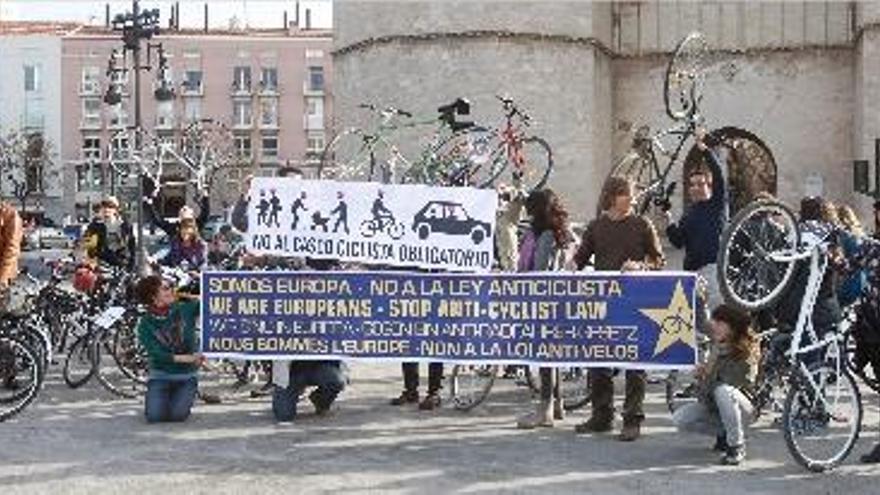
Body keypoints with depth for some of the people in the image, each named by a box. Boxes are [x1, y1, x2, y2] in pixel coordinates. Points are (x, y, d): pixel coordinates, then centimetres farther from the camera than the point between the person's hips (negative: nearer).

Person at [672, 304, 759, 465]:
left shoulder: (747, 352, -20)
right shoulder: (717, 347, -1)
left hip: (743, 408, -6)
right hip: (714, 406, 6)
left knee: (724, 391, -39)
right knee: (679, 418, -15)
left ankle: (737, 447, -22)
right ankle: (723, 433, 8)